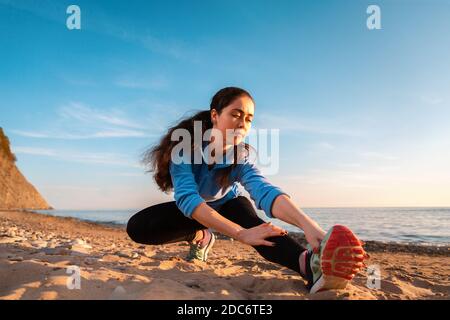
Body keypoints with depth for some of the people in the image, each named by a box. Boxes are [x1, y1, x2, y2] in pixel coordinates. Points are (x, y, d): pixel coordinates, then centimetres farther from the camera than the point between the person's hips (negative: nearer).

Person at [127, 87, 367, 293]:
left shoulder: (241, 157, -27)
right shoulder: (185, 143, -32)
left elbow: (264, 190, -47)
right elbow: (186, 197, -44)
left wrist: (307, 223, -66)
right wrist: (241, 233, -53)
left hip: (229, 204, -1)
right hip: (192, 211, 1)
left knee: (252, 222, -35)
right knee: (137, 227, -22)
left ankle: (310, 262, -62)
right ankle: (199, 236, -4)